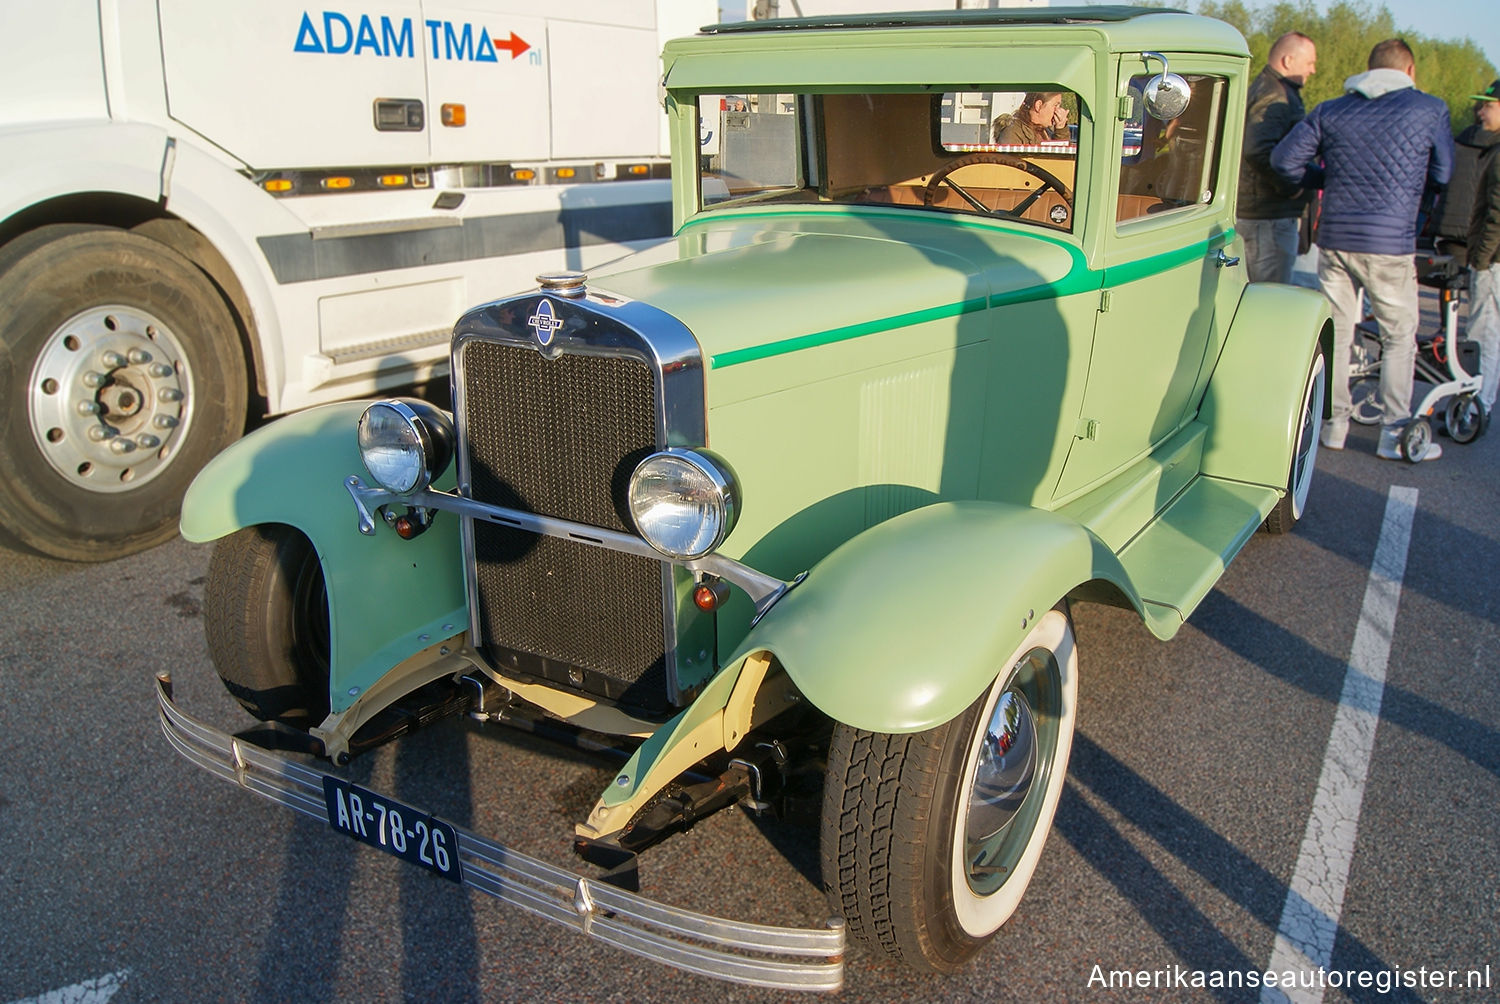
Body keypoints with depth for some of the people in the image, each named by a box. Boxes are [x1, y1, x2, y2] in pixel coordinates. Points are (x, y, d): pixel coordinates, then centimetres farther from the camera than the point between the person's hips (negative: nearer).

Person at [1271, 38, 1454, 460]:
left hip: (1334, 238, 3)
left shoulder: (1330, 111, 7)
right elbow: (1443, 174, 7)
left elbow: (1284, 159, 2)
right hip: (1390, 243, -3)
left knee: (1335, 332, 13)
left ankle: (1334, 423, 18)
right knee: (1399, 337, 7)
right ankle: (1395, 433, 9)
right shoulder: (1430, 110, 0)